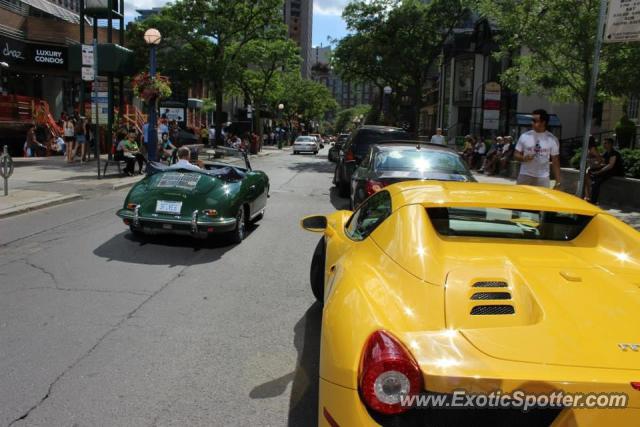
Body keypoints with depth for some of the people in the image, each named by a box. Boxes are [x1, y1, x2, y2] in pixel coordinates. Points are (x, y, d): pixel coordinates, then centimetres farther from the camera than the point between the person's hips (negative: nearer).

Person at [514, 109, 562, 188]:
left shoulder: (552, 139, -2)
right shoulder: (524, 136, -1)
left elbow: (555, 162, 2)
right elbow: (516, 154, 6)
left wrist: (558, 181, -3)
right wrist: (523, 158, -17)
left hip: (543, 178, -1)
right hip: (525, 176, 1)